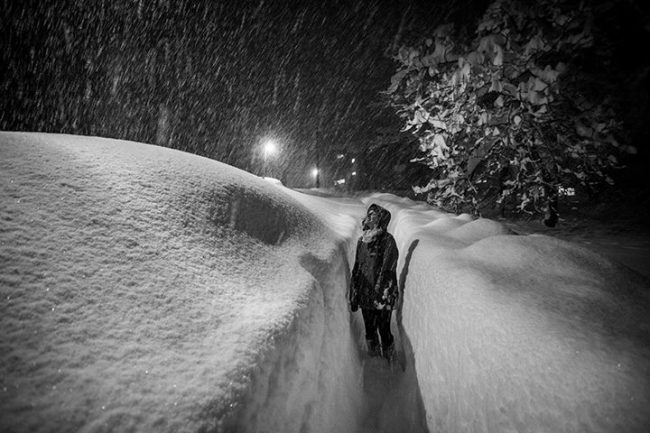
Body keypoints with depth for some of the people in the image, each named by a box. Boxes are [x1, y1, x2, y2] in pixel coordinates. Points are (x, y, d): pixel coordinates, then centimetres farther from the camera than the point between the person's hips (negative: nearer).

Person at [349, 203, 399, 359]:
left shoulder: (388, 241, -13)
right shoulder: (362, 240, 5)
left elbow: (388, 271, -16)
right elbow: (356, 269, 10)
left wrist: (384, 297, -19)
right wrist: (353, 296, 10)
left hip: (382, 295, -5)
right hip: (365, 296, 5)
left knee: (384, 330, 7)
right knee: (369, 330, 18)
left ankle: (388, 362, 32)